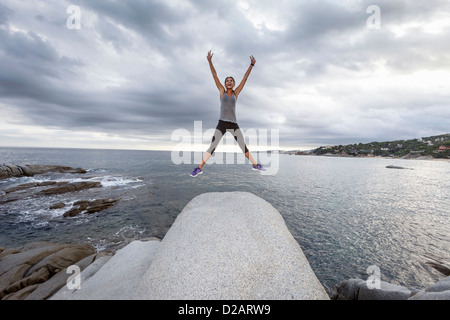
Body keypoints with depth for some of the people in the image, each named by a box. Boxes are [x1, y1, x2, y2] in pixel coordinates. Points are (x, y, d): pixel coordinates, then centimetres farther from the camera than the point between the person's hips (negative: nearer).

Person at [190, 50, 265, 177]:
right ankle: (199, 168, -1)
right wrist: (210, 61, 4)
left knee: (243, 146, 4)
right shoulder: (222, 91, 11)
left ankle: (255, 164, 17)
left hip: (234, 124, 2)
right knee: (212, 147, -8)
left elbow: (245, 78, 12)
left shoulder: (236, 93, 13)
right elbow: (215, 75, 8)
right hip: (221, 124, -1)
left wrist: (252, 64, 11)